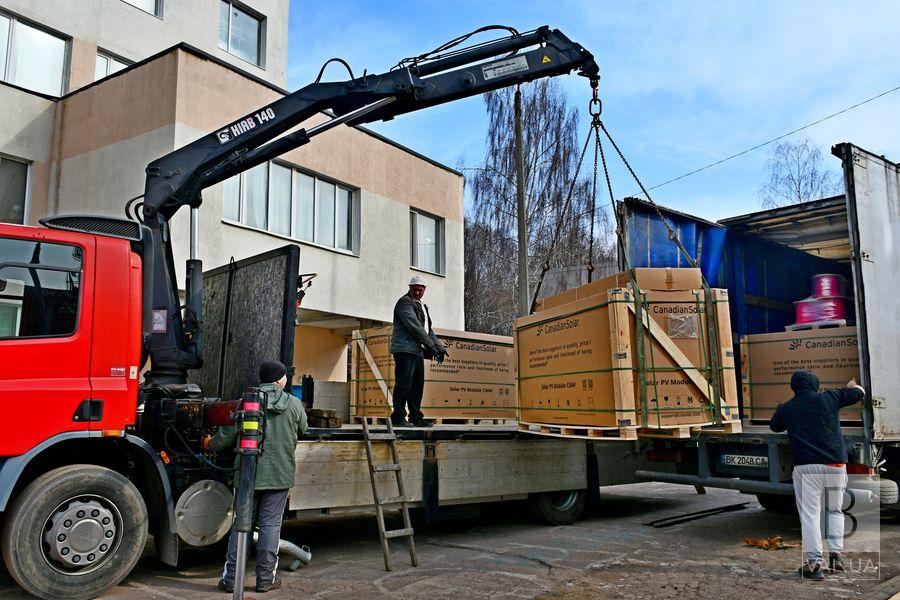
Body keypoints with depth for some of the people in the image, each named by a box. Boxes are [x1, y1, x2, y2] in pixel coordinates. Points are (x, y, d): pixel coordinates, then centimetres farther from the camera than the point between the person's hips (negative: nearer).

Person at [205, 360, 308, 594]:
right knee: (270, 524, 6)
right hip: (280, 475, -1)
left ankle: (230, 578, 14)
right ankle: (265, 578, 10)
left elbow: (228, 436, -3)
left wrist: (210, 443, 18)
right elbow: (303, 430, 14)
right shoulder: (294, 404, -2)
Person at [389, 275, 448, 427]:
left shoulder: (422, 306, 22)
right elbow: (414, 326, -15)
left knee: (418, 385, 10)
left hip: (418, 351, 9)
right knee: (404, 384, -10)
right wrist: (431, 346, -16)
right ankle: (398, 417, -6)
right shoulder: (404, 302, -6)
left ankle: (416, 417, 16)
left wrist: (440, 347, 13)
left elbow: (428, 330, 26)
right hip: (405, 350, -9)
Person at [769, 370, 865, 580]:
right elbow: (859, 393, 19)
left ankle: (815, 563, -3)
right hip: (835, 464, 2)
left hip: (806, 467, -2)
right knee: (835, 510, 20)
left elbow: (774, 426, 24)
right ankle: (836, 554, 20)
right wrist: (852, 385, 40)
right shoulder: (829, 398, 4)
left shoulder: (785, 409, 6)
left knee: (809, 515, 0)